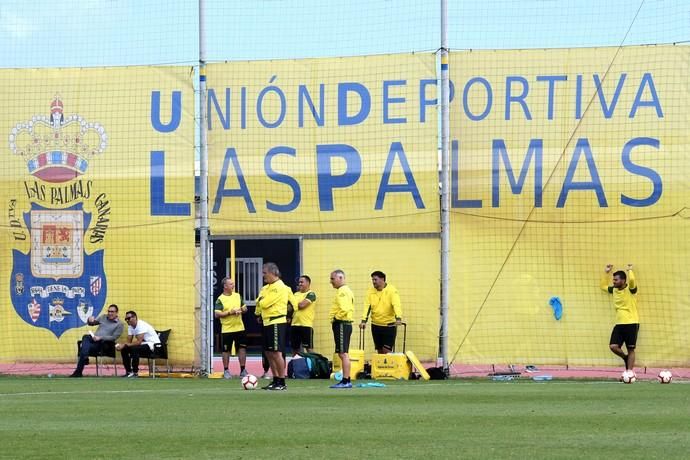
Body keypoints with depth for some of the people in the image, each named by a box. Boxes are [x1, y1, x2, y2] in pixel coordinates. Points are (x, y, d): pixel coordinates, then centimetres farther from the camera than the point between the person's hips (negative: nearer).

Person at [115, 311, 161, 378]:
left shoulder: (141, 325, -23)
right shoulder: (130, 327, 4)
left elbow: (139, 342, -29)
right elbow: (129, 341, 4)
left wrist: (124, 344, -28)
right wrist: (122, 344, -18)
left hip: (153, 345, -9)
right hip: (143, 344, 9)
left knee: (134, 348, -32)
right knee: (124, 349, -5)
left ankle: (135, 373, -24)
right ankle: (129, 372, 0)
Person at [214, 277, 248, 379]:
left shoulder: (238, 296, 9)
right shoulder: (220, 299, -8)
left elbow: (245, 308, 17)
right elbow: (217, 314, -16)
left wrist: (242, 310, -7)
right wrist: (230, 312, -21)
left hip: (239, 328, 4)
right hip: (227, 329, -4)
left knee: (242, 348, 2)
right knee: (226, 350, 3)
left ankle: (243, 370, 9)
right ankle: (226, 371, 13)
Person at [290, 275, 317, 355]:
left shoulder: (311, 294, -6)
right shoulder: (296, 294, 16)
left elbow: (302, 305, -17)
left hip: (306, 325, -7)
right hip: (295, 324, 7)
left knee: (309, 348, -5)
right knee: (295, 349, 12)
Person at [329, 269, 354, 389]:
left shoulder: (343, 292, -14)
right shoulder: (344, 291, 19)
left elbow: (344, 309, -26)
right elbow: (350, 308, 25)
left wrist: (336, 318, -13)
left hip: (341, 324, -11)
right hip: (343, 324, 11)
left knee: (343, 353, -10)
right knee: (342, 353, 13)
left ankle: (345, 381, -12)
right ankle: (346, 380, 15)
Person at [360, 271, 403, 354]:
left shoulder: (391, 290, -9)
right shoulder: (371, 291, 4)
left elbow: (396, 305, -20)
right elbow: (367, 306, -2)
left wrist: (398, 318, -36)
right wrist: (364, 320, -16)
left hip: (389, 325, -5)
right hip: (376, 325, 5)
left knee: (386, 350, -10)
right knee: (380, 350, 10)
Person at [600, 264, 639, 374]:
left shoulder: (630, 289, -7)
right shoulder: (614, 290, 11)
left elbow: (631, 280, -27)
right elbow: (603, 286, 27)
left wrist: (630, 270, -8)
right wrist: (606, 272, 17)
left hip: (631, 323, -6)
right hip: (619, 324, 6)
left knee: (630, 349, -2)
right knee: (613, 346, -8)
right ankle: (625, 358, 20)